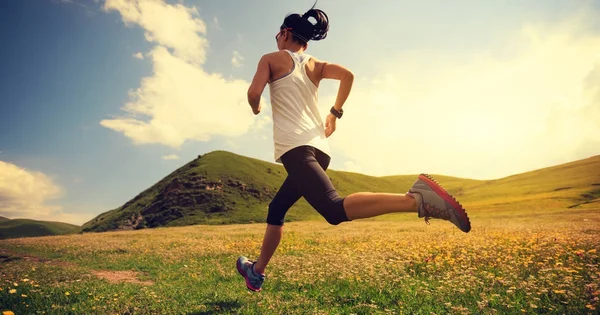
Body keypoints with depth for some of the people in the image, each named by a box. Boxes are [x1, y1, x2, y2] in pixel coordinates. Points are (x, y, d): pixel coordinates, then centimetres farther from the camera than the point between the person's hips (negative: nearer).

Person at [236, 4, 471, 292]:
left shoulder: (271, 59, 9)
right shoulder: (314, 65, 21)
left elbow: (254, 93, -7)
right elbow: (347, 75, 3)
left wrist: (255, 109, 17)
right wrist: (335, 113, 13)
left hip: (295, 148, -8)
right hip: (320, 148, 8)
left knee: (335, 209, -26)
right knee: (276, 209, 21)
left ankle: (415, 199, -41)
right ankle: (257, 271, 32)